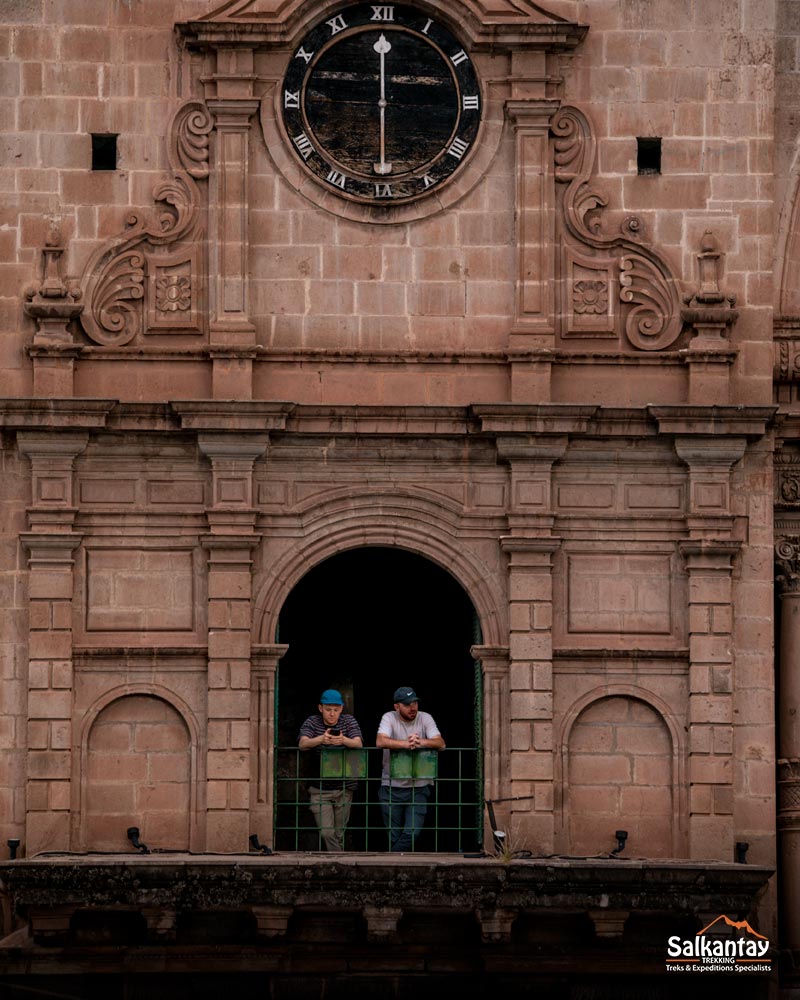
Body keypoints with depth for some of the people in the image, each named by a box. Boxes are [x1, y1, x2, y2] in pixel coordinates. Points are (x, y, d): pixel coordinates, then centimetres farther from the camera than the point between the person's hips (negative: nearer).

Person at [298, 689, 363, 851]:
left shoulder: (348, 721, 4)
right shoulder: (312, 722, 2)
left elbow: (358, 744, -12)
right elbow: (303, 744, -15)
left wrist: (343, 740, -36)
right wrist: (321, 739, -37)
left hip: (344, 788, 1)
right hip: (319, 788, -1)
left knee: (339, 834, 4)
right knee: (327, 832, -13)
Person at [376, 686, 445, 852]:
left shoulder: (425, 719, 2)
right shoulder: (389, 718, -3)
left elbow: (440, 744, -11)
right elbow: (380, 741, -21)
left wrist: (421, 742, -31)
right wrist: (406, 744, -32)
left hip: (419, 787, 1)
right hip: (391, 787, -1)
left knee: (413, 832, -12)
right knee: (394, 836, 3)